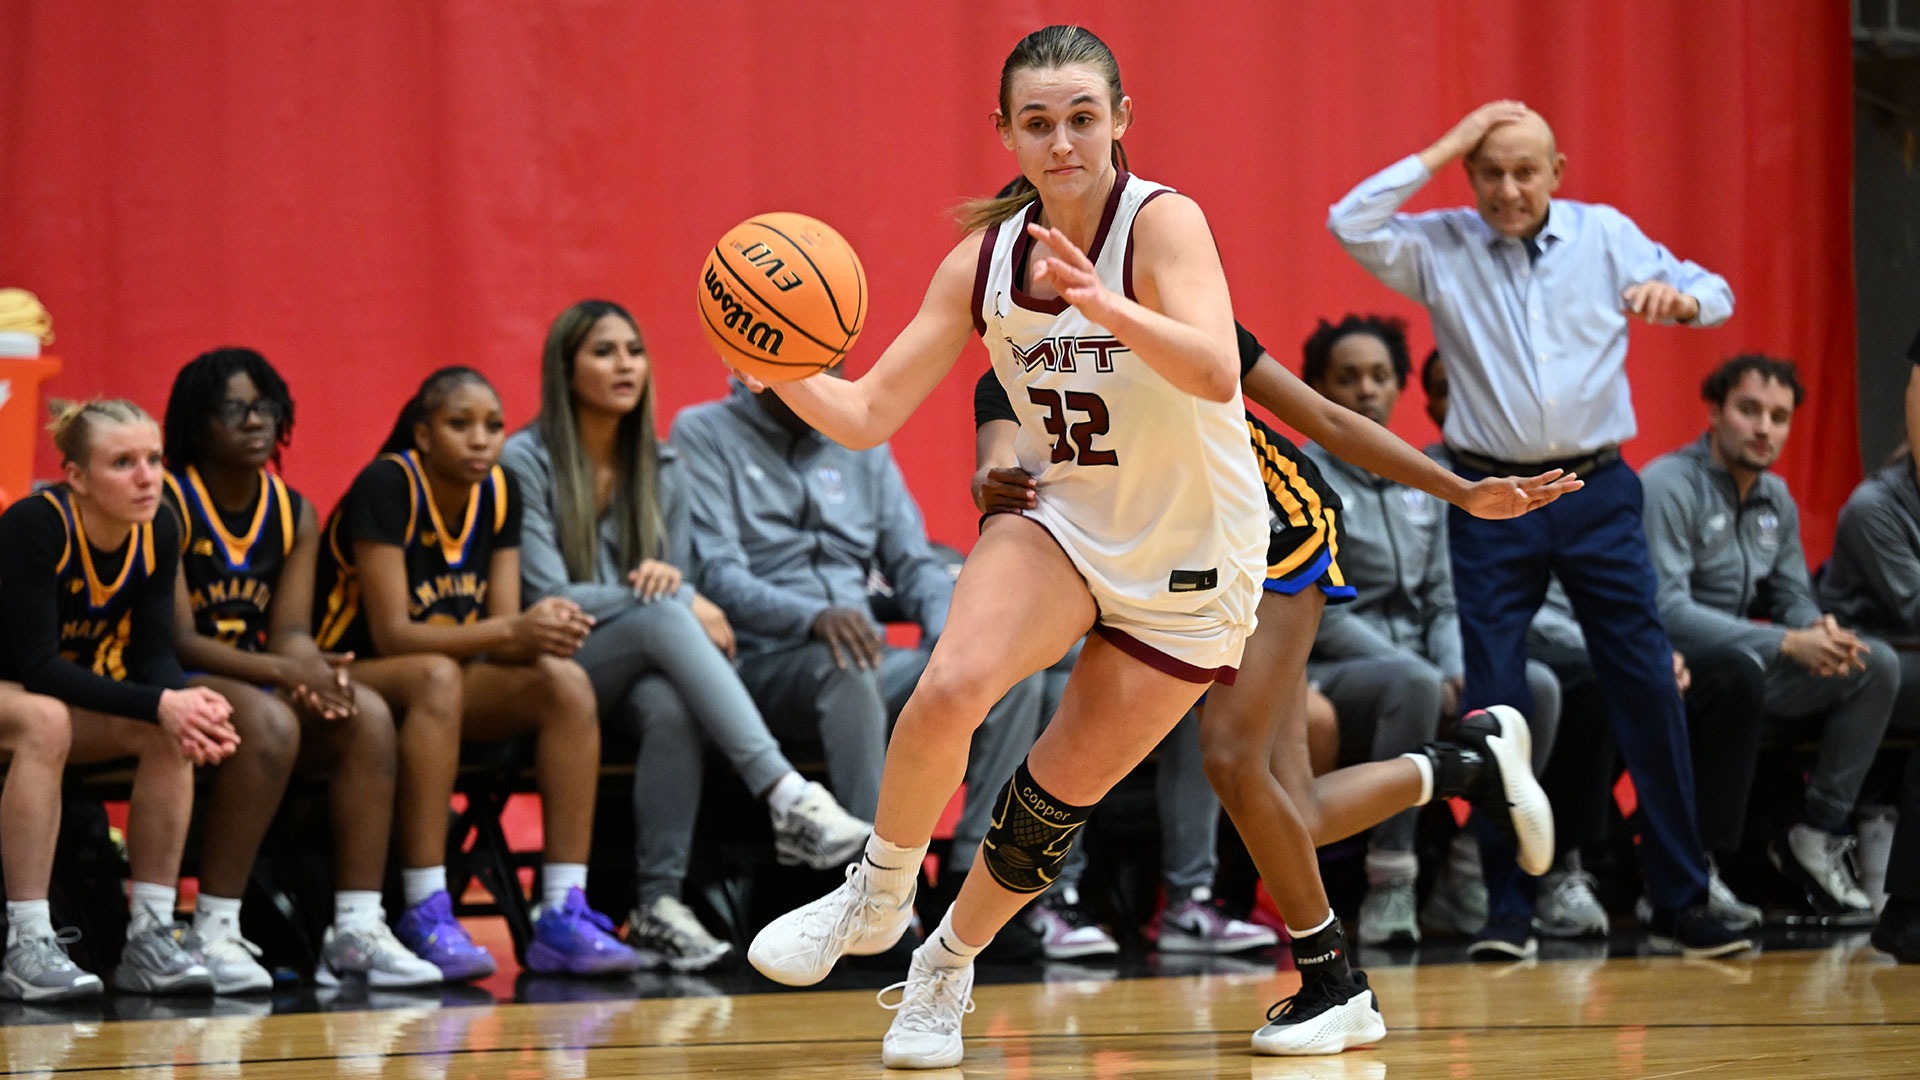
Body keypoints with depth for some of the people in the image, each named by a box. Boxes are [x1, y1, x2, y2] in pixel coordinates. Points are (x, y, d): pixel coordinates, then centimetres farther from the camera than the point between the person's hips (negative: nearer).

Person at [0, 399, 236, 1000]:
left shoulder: (158, 534, -8)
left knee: (169, 732, -21)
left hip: (70, 696, 6)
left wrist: (188, 703, -32)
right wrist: (159, 703, -37)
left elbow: (153, 654, -8)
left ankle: (150, 939, -18)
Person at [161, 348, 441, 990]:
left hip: (256, 682, 7)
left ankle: (358, 929, -21)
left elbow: (290, 631, 4)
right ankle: (213, 933, -32)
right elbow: (178, 640, -17)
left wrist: (316, 671, -21)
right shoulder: (167, 504, -10)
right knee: (268, 721, -36)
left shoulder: (295, 515, 10)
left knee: (369, 716, -19)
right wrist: (285, 673, -27)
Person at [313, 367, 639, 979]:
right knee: (437, 680, -39)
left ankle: (563, 916, -26)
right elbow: (391, 635, -24)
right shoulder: (387, 486, -19)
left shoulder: (499, 493, 2)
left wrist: (544, 630, -27)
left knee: (566, 682, -21)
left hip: (452, 684, 6)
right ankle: (426, 916, -38)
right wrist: (512, 631, -35)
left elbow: (501, 631, -2)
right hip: (351, 682, -6)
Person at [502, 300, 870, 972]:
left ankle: (659, 904, -40)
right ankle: (787, 798, -47)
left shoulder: (661, 469, 13)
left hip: (639, 672, 4)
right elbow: (546, 598, -11)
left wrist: (670, 578, -11)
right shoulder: (525, 462, -4)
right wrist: (682, 603, -15)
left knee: (672, 705, -36)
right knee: (661, 616, -36)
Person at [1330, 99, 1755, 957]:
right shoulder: (1441, 248, 2)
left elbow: (1715, 296, 6)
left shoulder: (1606, 236, 6)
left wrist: (1675, 296, -18)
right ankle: (1509, 907, 6)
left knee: (1648, 685, -3)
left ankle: (1681, 901, 3)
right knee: (1493, 705, -2)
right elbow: (1351, 226, -13)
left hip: (1597, 493, 1)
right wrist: (1443, 149, -9)